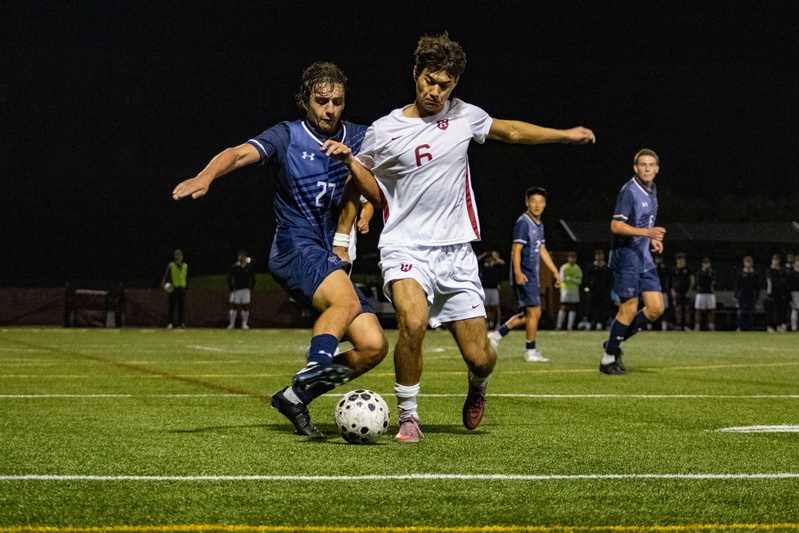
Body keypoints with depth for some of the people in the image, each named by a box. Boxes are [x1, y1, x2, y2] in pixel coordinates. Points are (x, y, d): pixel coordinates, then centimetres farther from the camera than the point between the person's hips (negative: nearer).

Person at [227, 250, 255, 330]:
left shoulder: (248, 267, 2)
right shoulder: (234, 267, -3)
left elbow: (253, 277, 11)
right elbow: (229, 277, -1)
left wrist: (252, 287, 4)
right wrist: (231, 287, -6)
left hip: (246, 289, 1)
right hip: (236, 289, -1)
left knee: (246, 306, 1)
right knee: (234, 306, 0)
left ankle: (244, 324, 9)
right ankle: (231, 324, 6)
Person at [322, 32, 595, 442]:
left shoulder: (464, 116, 5)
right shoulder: (383, 131, -1)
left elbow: (510, 131, 24)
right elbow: (376, 194, 11)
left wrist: (566, 135, 22)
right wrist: (351, 162, -7)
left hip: (456, 252, 3)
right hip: (405, 248, -3)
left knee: (480, 357, -1)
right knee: (413, 321, -33)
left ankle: (477, 387, 39)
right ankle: (408, 416, -12)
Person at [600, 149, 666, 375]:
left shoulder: (652, 191, 12)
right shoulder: (629, 191, -14)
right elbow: (616, 226, -19)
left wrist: (652, 238, 11)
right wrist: (646, 232, -28)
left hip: (644, 257, 8)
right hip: (626, 255, -8)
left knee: (656, 308, 3)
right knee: (629, 309, -6)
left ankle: (616, 342, 17)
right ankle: (608, 359, 7)